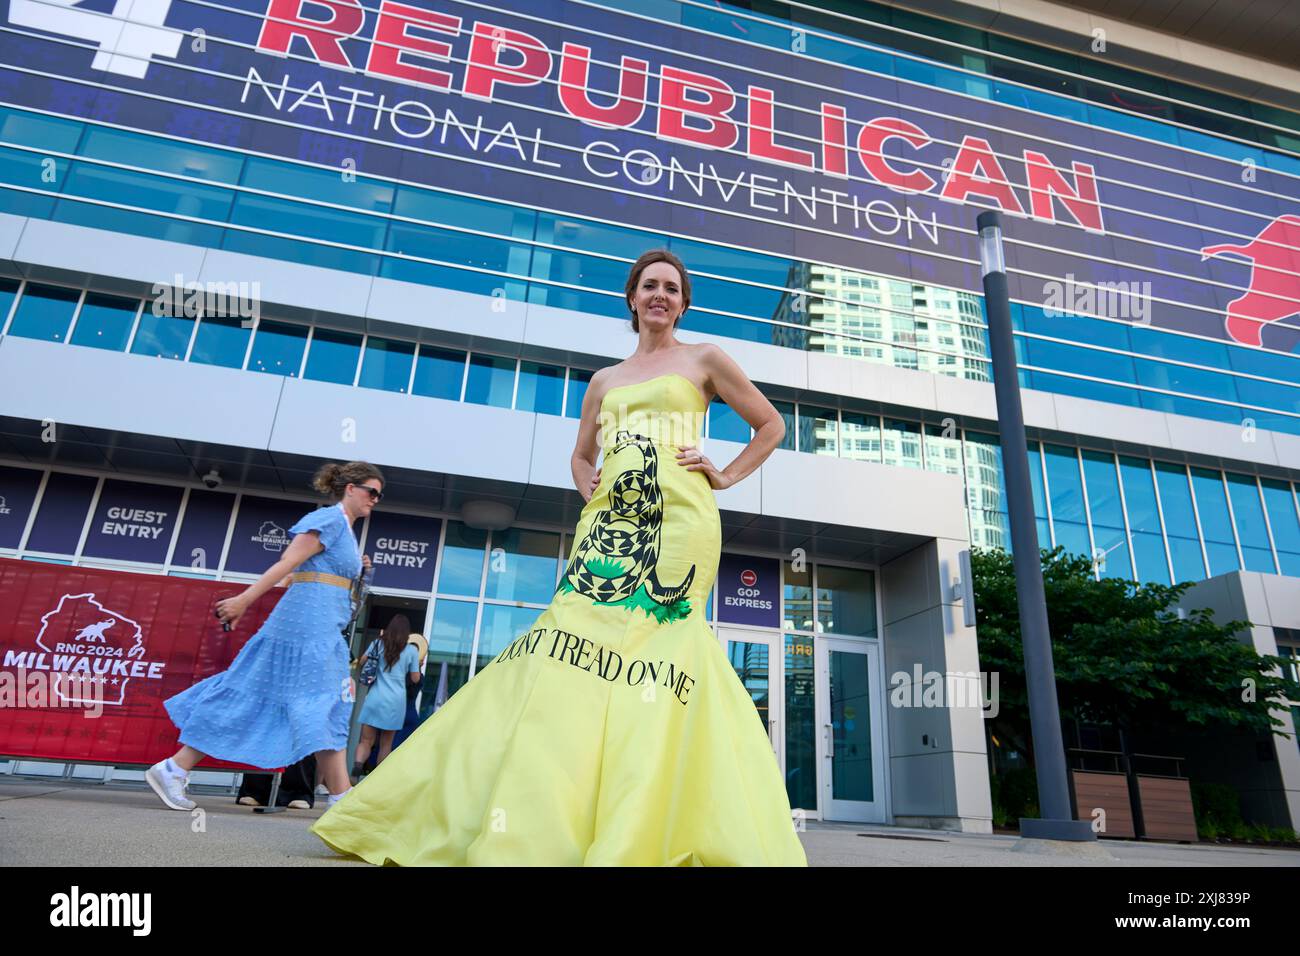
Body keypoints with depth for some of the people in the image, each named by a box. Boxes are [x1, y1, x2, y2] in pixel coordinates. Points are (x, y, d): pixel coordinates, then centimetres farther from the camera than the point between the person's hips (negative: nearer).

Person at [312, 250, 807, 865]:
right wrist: (587, 487, 10)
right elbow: (581, 454, 31)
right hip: (609, 519, 4)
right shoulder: (605, 379, 22)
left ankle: (635, 833, -6)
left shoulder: (704, 360, 12)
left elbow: (770, 426, 16)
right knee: (579, 636, -7)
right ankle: (530, 820, -3)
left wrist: (725, 477, 5)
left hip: (677, 517, -3)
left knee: (651, 641, -13)